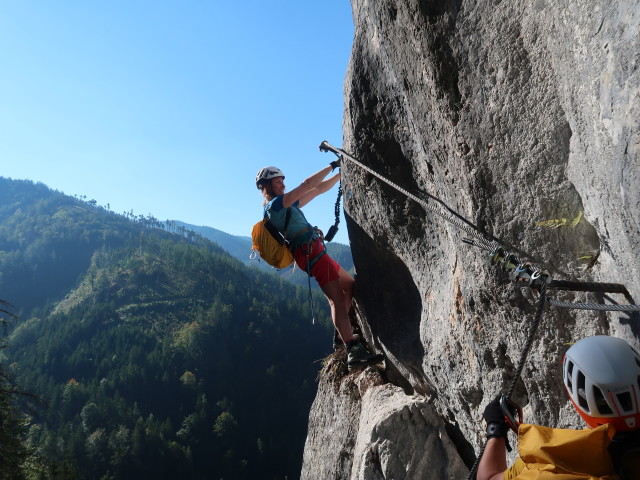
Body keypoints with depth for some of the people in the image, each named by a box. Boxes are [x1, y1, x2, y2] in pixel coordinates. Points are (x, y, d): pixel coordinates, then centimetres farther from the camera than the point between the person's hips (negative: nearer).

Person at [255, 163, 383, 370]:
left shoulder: (286, 204, 23)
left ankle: (343, 334, 17)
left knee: (350, 286, 16)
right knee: (338, 300, -18)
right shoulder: (275, 203, -4)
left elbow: (319, 189, 21)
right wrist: (333, 165, -2)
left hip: (313, 253, 11)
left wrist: (341, 172, 15)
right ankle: (354, 351, -24)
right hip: (311, 251, -11)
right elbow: (308, 184, -10)